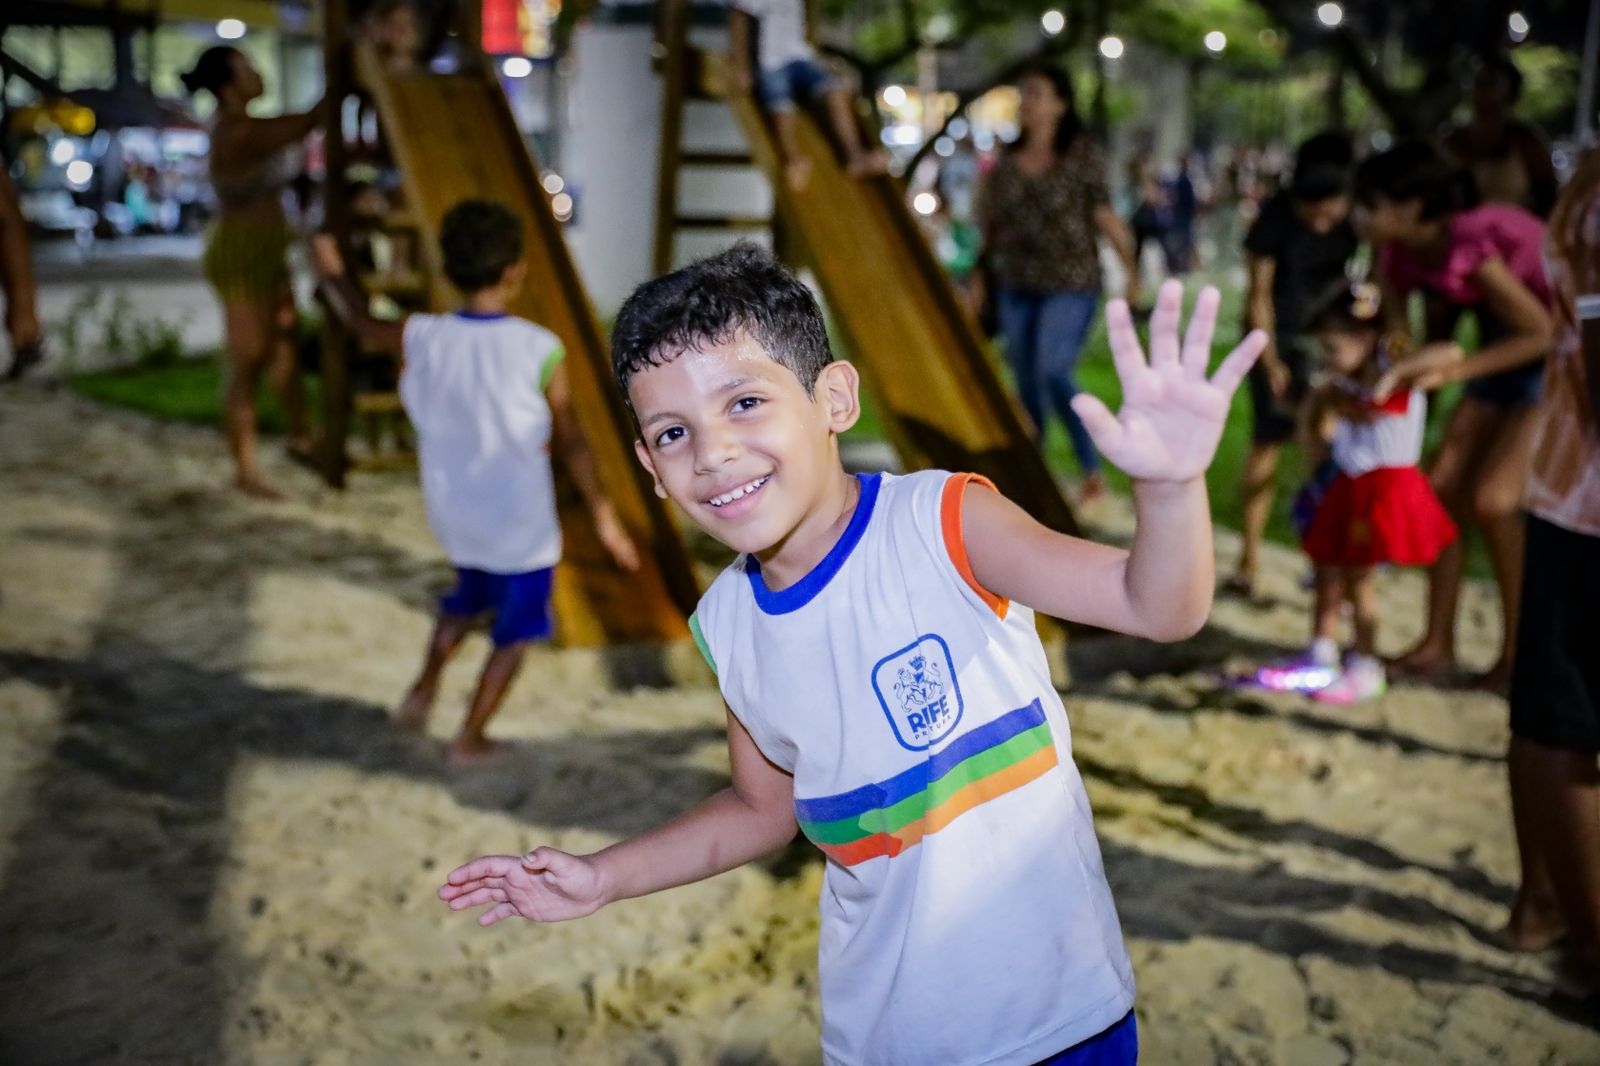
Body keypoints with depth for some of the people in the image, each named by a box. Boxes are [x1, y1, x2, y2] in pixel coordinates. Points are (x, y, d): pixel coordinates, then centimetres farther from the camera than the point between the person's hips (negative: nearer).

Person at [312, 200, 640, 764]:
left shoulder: (422, 338, -11)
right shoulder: (540, 351, -20)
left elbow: (362, 325, 10)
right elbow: (571, 443, -15)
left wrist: (332, 274, 28)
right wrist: (604, 516, -5)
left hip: (455, 516, 4)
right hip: (521, 527, -4)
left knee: (469, 595, 33)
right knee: (515, 631, 16)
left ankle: (424, 687, 29)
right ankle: (470, 739, 23)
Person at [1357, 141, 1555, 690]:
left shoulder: (1472, 248, -30)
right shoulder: (1403, 254, -7)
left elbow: (1542, 331, -24)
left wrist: (1450, 372, -27)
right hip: (1507, 355, 8)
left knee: (1493, 499, -15)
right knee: (1444, 486, 1)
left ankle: (1519, 652, 0)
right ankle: (1438, 644, 9)